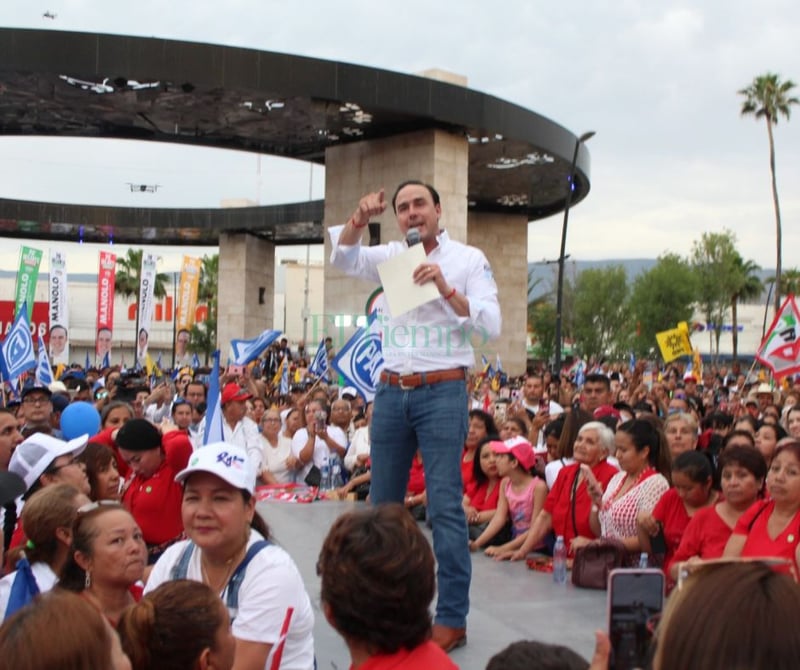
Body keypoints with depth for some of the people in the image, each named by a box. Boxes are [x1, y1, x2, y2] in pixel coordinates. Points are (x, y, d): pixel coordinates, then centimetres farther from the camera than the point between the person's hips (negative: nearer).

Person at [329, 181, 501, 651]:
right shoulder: (392, 257, 11)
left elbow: (492, 326, -8)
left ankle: (452, 618, -1)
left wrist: (447, 289, -20)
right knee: (383, 502, 11)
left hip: (443, 392, -5)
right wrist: (360, 219, -18)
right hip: (392, 391, 5)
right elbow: (342, 258, -2)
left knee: (445, 506, -6)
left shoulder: (469, 259, 0)